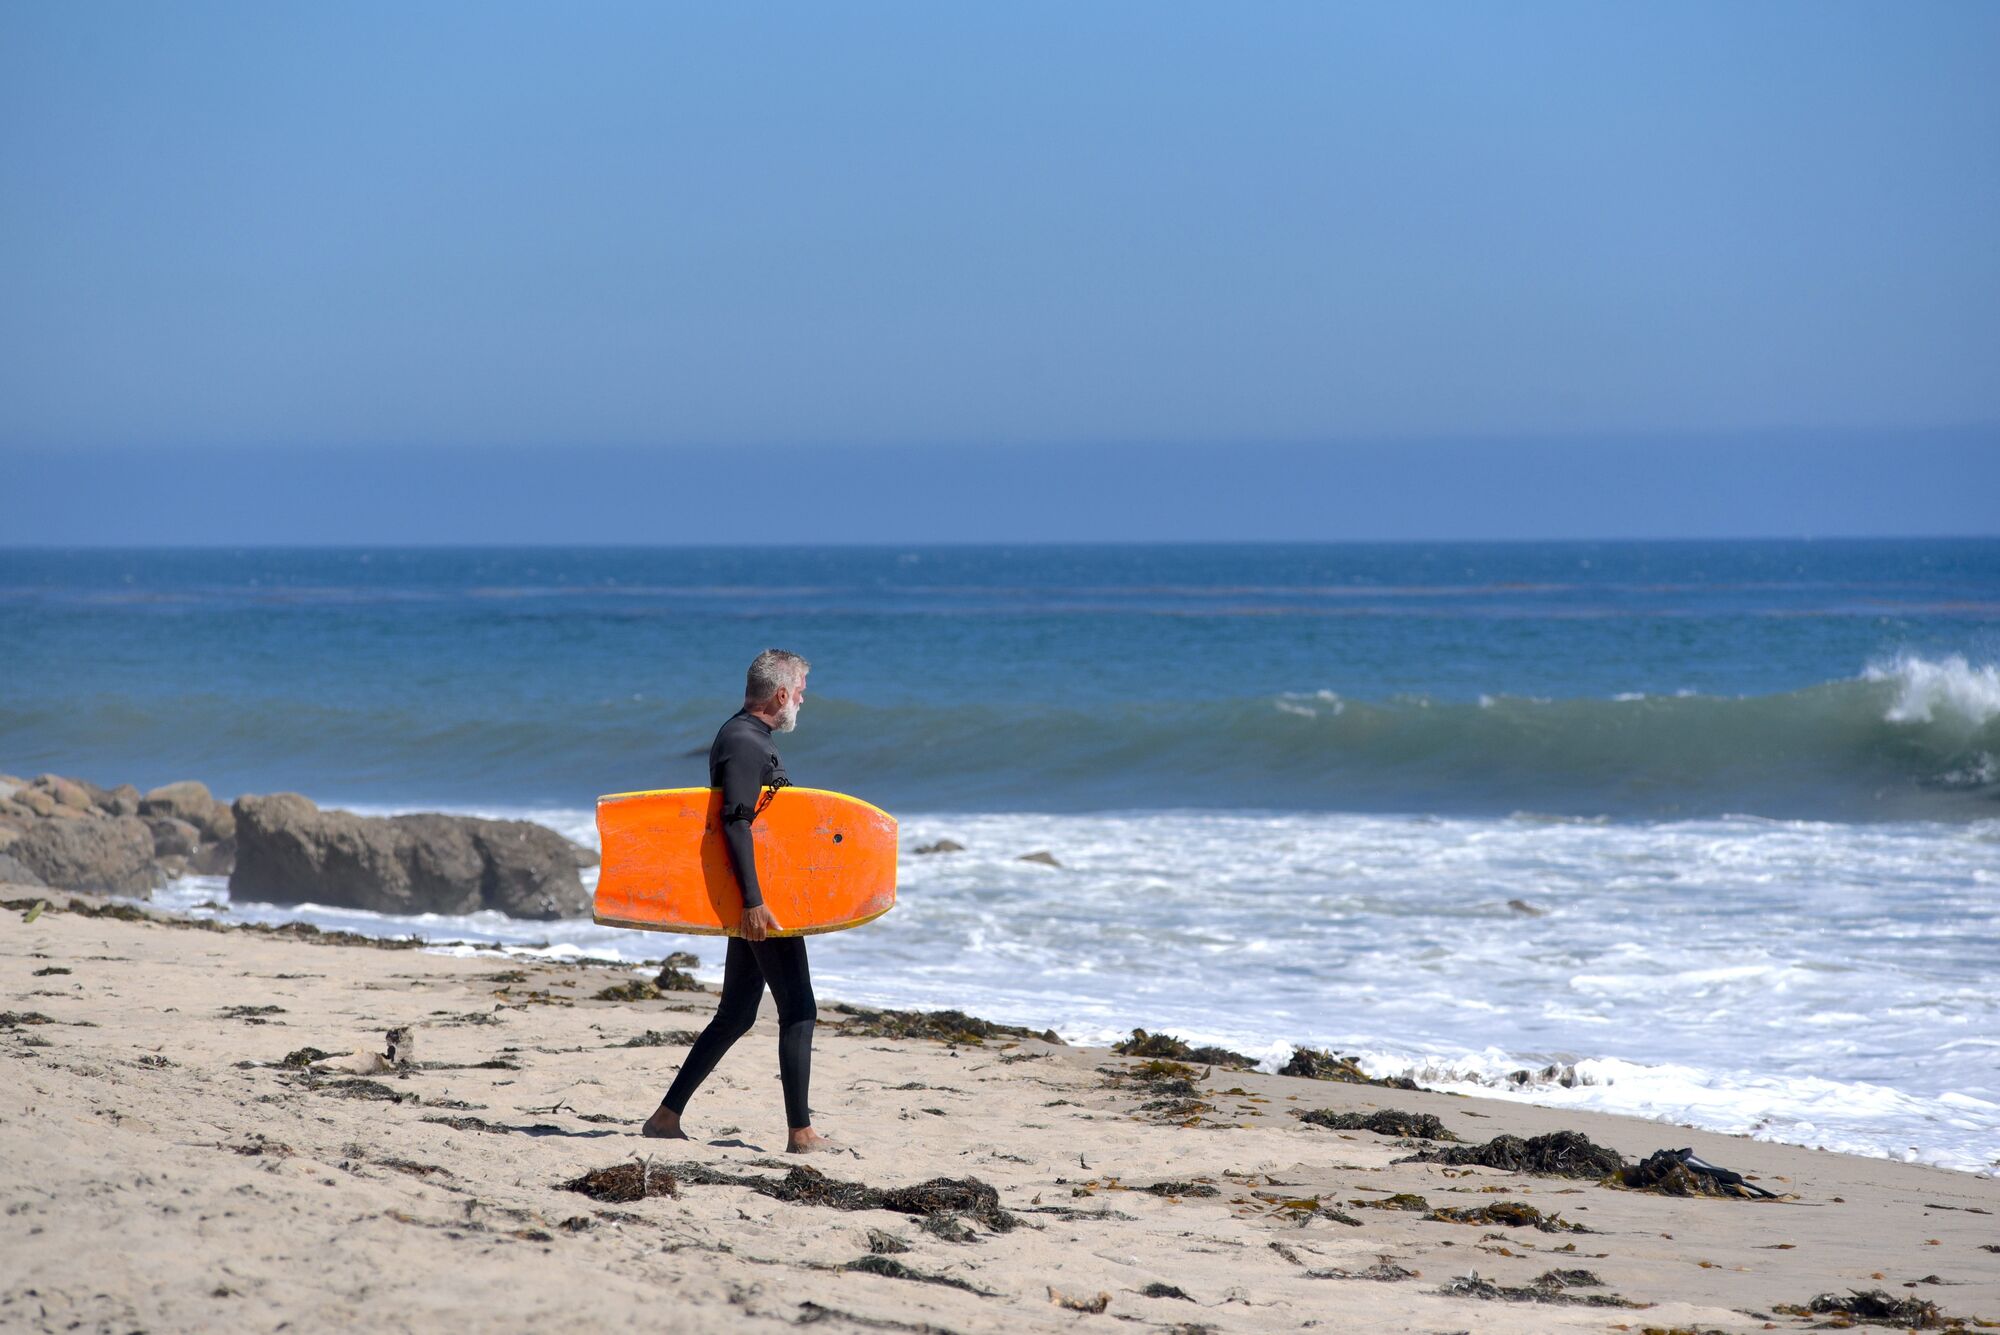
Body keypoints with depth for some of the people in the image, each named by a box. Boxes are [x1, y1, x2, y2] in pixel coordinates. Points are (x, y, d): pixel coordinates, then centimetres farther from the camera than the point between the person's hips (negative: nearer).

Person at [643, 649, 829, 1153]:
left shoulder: (746, 737, 17)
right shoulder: (744, 743, -15)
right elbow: (735, 823, -24)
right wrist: (754, 900, -29)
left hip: (755, 901, 10)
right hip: (762, 899, -10)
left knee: (735, 1016, 12)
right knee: (798, 1010, -7)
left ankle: (667, 1116, 14)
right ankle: (800, 1132, -5)